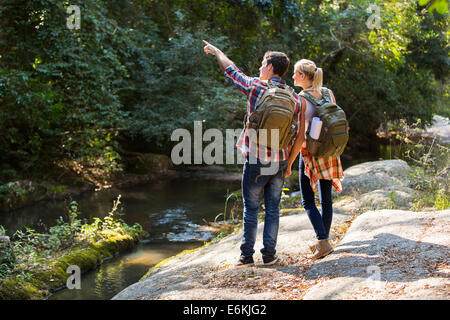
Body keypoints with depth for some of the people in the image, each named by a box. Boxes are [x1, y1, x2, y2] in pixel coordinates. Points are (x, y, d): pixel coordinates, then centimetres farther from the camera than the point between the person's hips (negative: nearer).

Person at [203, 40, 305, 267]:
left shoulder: (255, 87, -9)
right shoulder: (295, 98, 2)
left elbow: (230, 70, 6)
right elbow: (300, 136, 4)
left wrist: (215, 51, 23)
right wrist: (288, 162, 14)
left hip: (256, 161, -3)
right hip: (280, 161, 3)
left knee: (251, 208, 6)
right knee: (273, 208, 12)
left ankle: (246, 255, 12)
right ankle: (269, 254, 15)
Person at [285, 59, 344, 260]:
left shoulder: (302, 99, -16)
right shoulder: (328, 93, 5)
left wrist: (289, 163, -17)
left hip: (310, 152, -7)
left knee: (308, 201, 2)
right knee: (326, 198, 14)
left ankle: (323, 243, -6)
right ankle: (324, 240, 23)